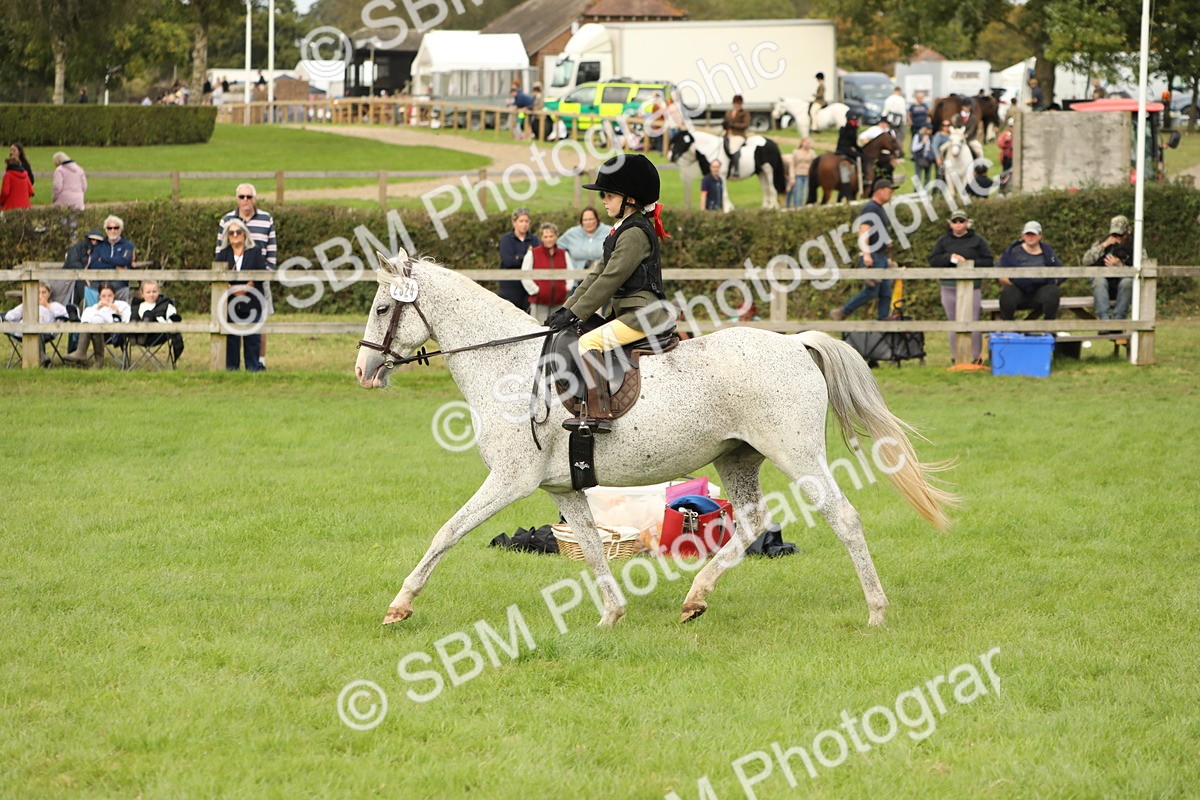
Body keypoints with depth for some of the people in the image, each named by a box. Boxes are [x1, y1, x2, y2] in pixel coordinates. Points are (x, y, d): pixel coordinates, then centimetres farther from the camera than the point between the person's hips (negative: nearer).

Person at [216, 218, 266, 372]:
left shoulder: (256, 252, 6)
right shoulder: (223, 254, 11)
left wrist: (246, 287, -17)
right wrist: (232, 288, -16)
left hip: (251, 301, -2)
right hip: (229, 301, 2)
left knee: (252, 336, -1)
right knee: (231, 336, 1)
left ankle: (253, 366, 4)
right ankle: (231, 366, 7)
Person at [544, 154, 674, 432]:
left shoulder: (634, 233, -14)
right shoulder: (623, 230, 19)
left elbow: (610, 280, -17)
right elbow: (598, 274, 20)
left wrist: (575, 314, -15)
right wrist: (567, 308, 12)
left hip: (645, 313, -11)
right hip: (629, 313, 11)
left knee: (588, 342, -22)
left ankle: (599, 412, -29)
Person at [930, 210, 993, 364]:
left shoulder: (977, 240, 8)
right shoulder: (944, 241, 13)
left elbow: (989, 261, 4)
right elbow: (933, 260, 2)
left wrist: (971, 263, -11)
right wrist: (950, 257, -13)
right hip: (949, 288, 2)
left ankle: (975, 357, -4)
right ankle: (956, 357, 10)